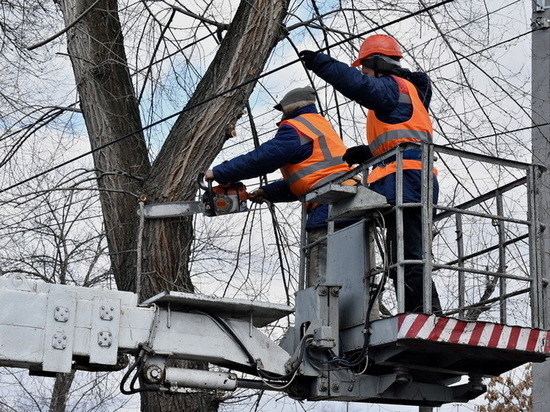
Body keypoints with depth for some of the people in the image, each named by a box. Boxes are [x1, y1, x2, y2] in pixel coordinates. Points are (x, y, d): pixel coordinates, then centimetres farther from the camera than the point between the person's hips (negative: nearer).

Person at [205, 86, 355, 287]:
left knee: (320, 284, -15)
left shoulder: (295, 128, -1)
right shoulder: (322, 125, 28)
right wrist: (267, 192, 27)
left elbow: (261, 159, -8)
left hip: (328, 208, -10)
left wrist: (218, 173, 1)